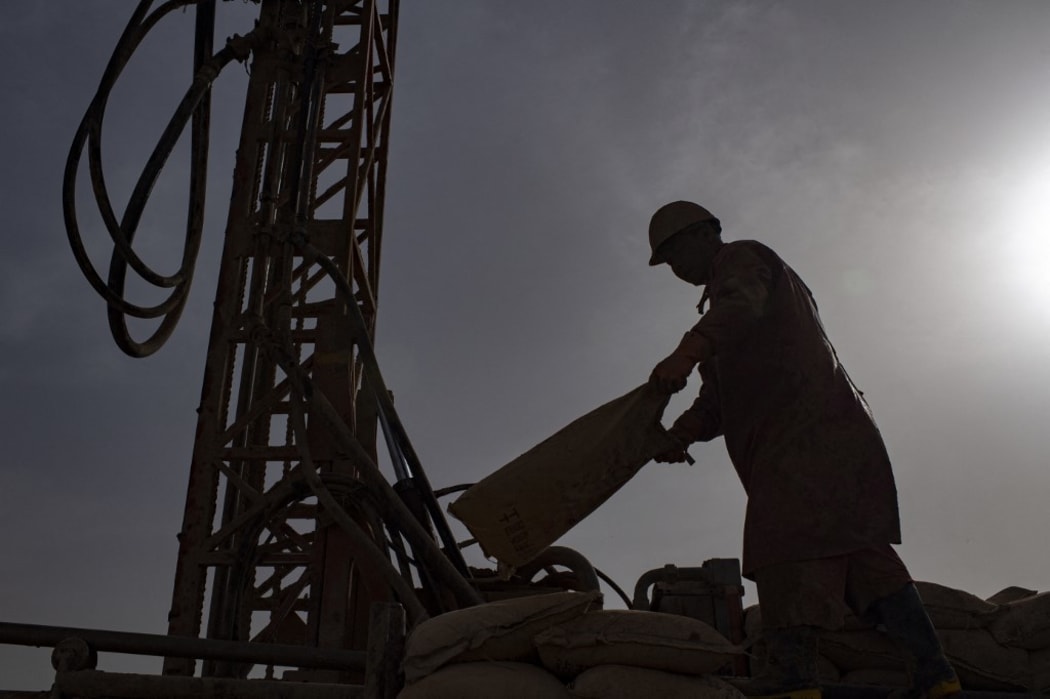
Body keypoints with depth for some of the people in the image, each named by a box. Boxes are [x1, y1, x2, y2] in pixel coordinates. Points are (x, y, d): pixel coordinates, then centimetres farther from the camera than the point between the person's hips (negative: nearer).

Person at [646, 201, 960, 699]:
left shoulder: (741, 258, 8)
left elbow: (741, 304, -21)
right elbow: (718, 398, 25)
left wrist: (688, 351, -38)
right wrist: (682, 433, 9)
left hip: (805, 427, -10)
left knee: (784, 540, -18)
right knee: (859, 551, 5)